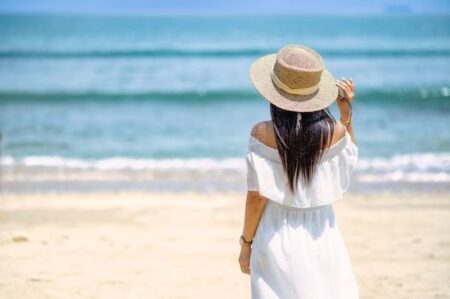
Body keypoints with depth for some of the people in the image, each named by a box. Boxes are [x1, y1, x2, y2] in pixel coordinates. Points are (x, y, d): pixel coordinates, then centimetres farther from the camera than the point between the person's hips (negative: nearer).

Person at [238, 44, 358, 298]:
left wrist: (246, 243, 2)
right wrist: (347, 114, 8)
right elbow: (350, 156, 15)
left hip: (276, 237, -1)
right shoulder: (335, 131, -9)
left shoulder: (263, 134, -15)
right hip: (320, 235, 1)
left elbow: (257, 194, -9)